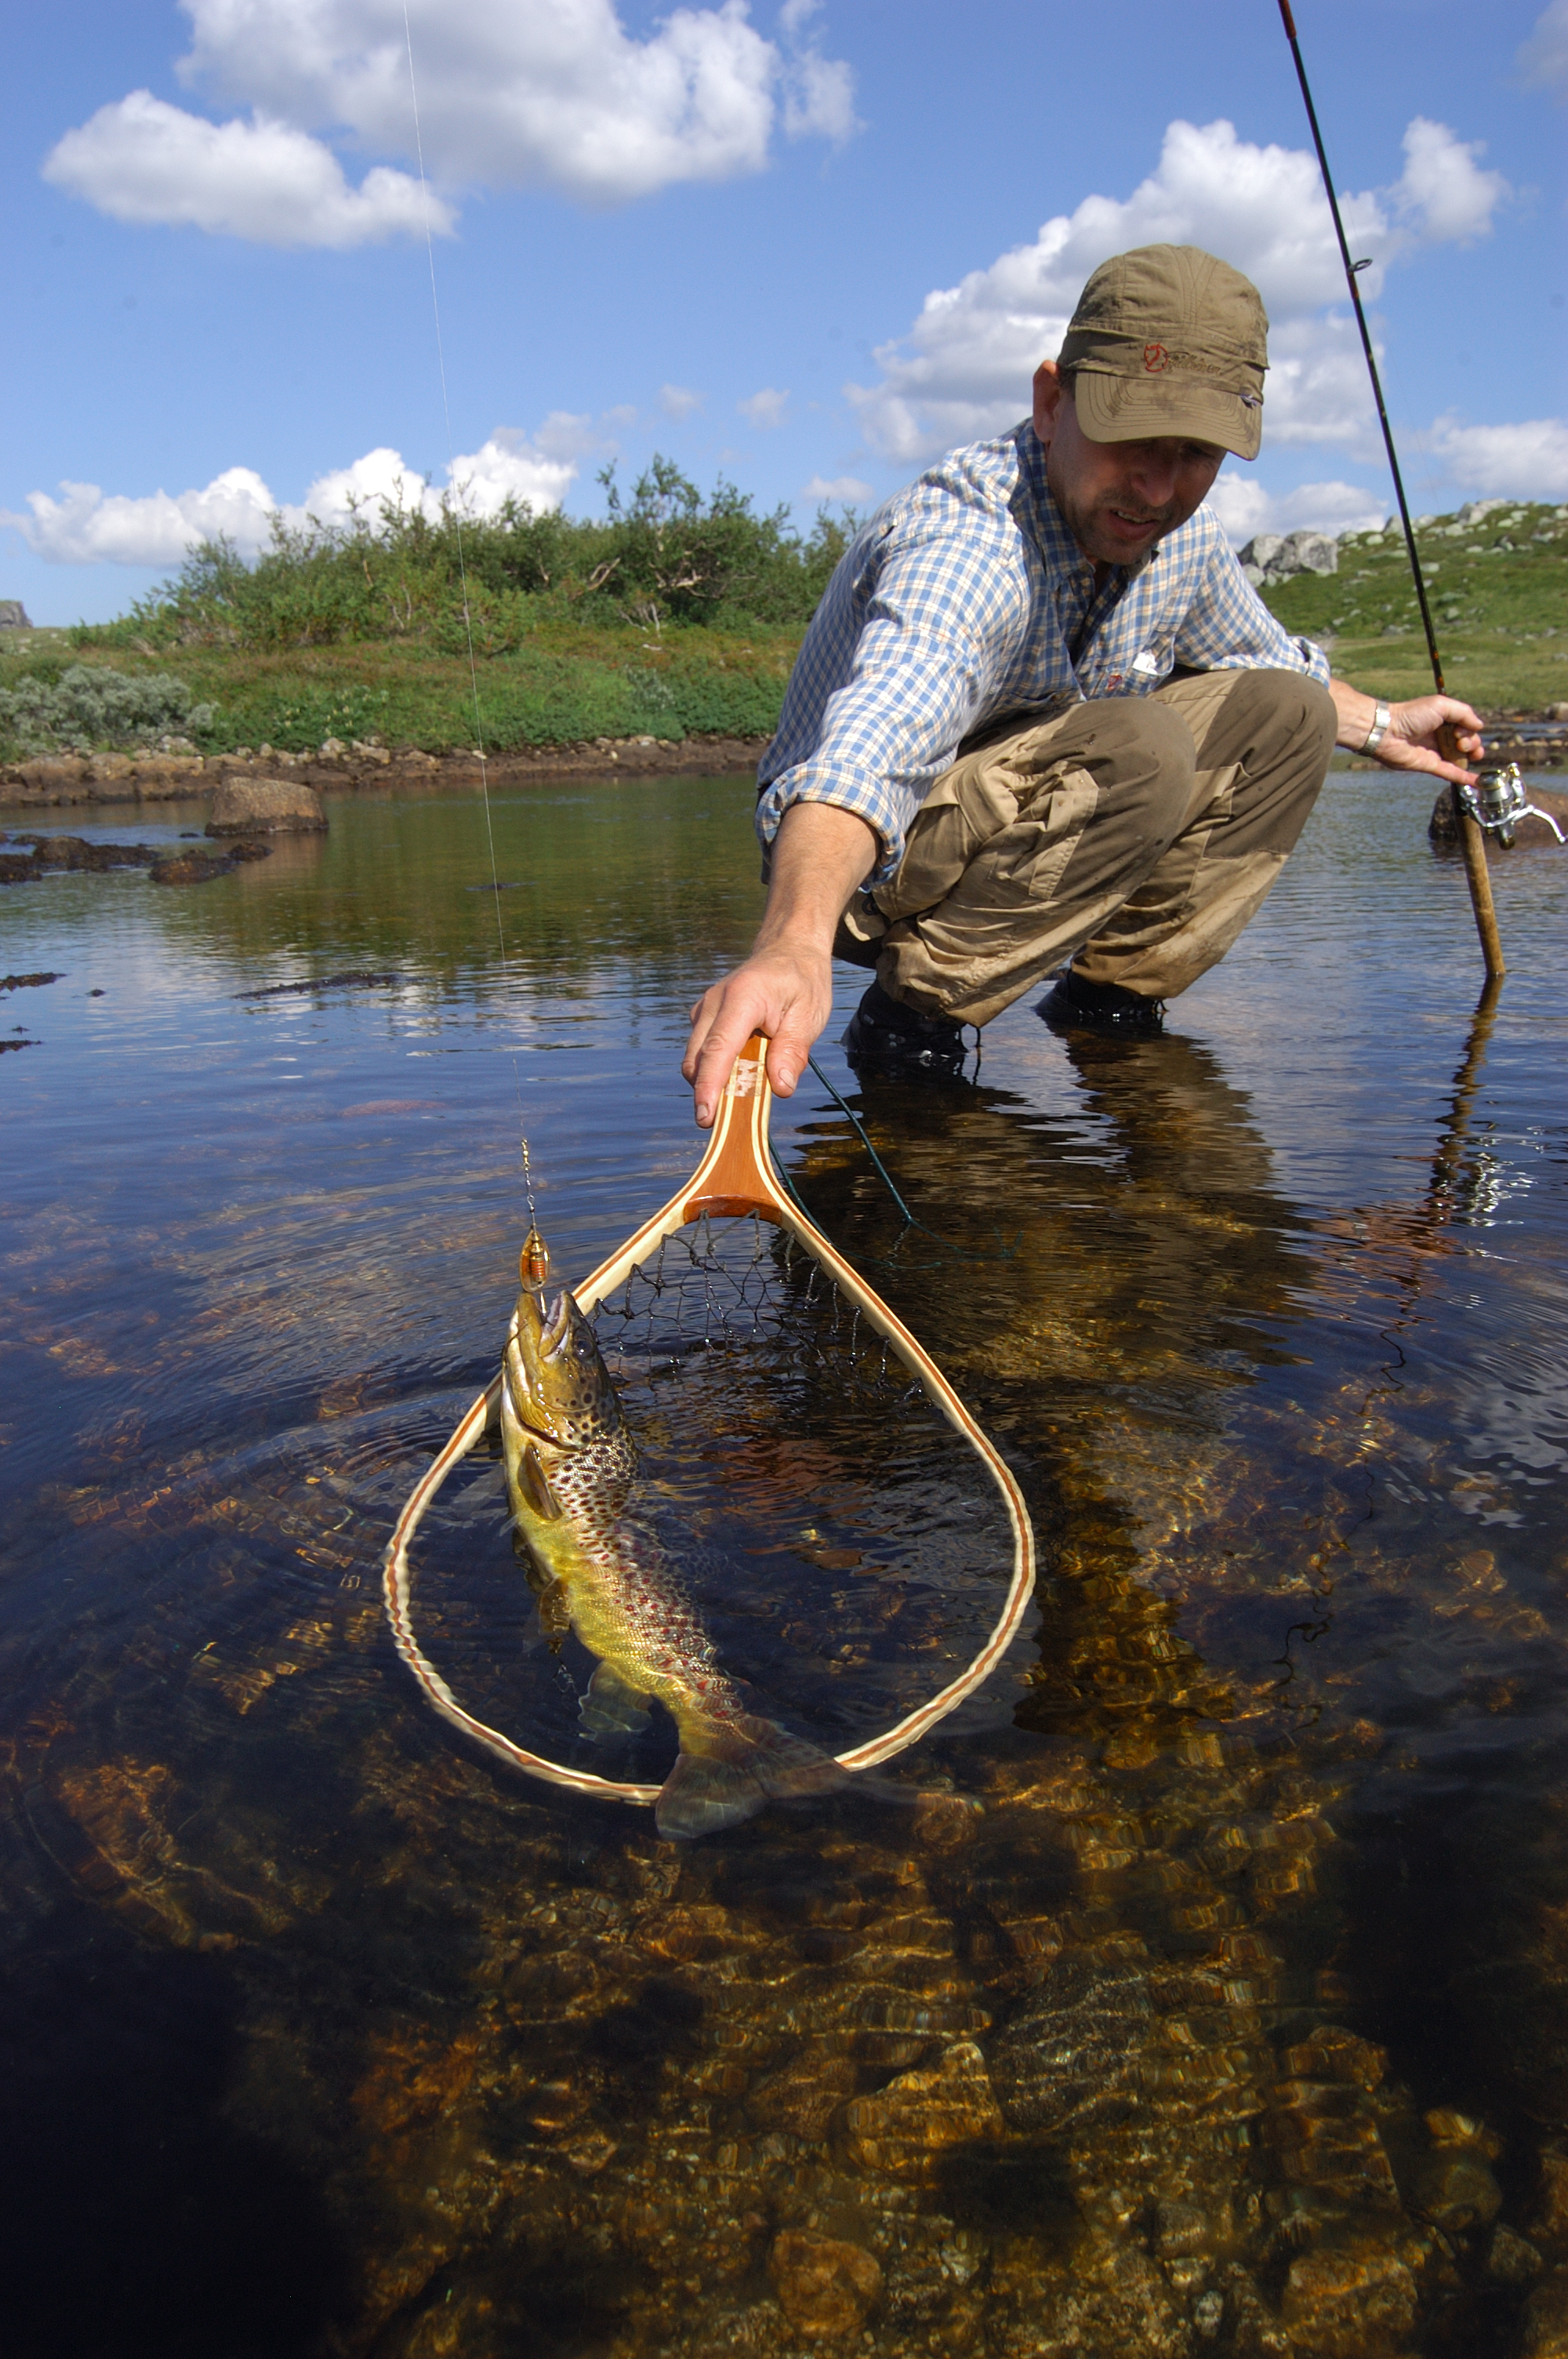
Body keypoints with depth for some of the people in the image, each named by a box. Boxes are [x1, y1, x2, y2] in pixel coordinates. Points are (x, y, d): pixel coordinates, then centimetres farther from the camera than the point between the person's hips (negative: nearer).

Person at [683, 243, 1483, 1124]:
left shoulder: (1181, 532, -4)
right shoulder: (967, 547, -31)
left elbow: (1263, 655, 22)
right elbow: (870, 748, -51)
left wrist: (1379, 724, 18)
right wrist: (795, 944, -67)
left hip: (1016, 840, 8)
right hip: (869, 863, -8)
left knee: (1285, 712, 1)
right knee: (1139, 750, -32)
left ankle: (1113, 989, 4)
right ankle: (917, 1008, -19)